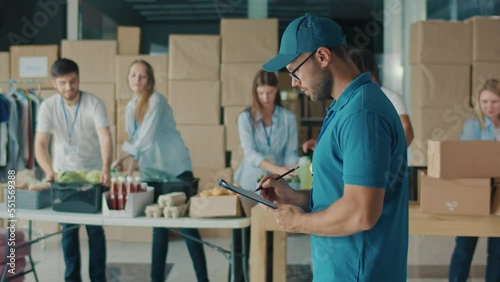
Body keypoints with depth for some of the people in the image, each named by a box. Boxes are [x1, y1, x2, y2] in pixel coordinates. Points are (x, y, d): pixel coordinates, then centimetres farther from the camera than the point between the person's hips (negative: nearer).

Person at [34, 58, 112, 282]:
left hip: (93, 173, -2)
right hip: (64, 172, 2)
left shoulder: (94, 104, -18)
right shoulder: (48, 107, -11)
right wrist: (49, 170, -37)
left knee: (95, 228, -1)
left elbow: (105, 137, -31)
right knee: (68, 228, 6)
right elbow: (40, 144, -17)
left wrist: (106, 168, -48)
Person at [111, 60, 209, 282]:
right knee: (159, 226, 12)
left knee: (186, 225, -5)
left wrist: (120, 159, -8)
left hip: (176, 169, -7)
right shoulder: (131, 107, 11)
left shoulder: (156, 100, -12)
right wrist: (130, 170, 8)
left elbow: (146, 138, -18)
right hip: (153, 171, 7)